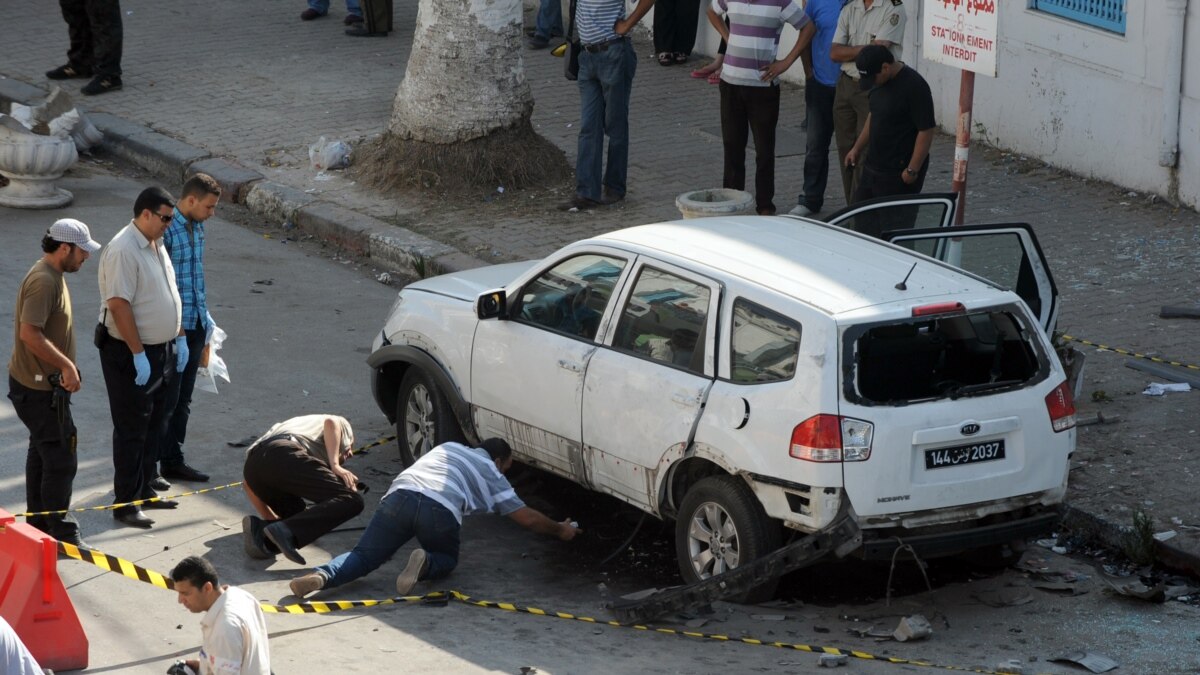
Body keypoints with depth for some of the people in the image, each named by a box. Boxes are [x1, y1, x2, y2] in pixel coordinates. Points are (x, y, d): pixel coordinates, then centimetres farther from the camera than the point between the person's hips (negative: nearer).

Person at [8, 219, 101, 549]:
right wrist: (67, 365, -25)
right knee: (61, 459, -6)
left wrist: (66, 368, 18)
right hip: (40, 388, -11)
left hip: (42, 383, 11)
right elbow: (30, 333, -30)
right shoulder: (43, 281, -23)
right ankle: (60, 532, 0)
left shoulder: (53, 275, 10)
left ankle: (39, 524, 30)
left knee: (42, 452, 20)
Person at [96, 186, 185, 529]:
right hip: (130, 355, -9)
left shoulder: (156, 245, 9)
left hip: (162, 350, 9)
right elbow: (119, 305, -25)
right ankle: (125, 504, 4)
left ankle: (144, 491, 28)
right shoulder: (123, 250, -21)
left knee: (153, 427, 16)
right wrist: (139, 355, -25)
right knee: (131, 431, -2)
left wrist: (180, 337, 15)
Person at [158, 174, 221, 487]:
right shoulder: (165, 229, -18)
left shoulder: (197, 227, 9)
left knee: (183, 400, 14)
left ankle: (173, 461, 24)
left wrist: (205, 316, 19)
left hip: (195, 324, 8)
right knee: (165, 400, -2)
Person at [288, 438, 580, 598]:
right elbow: (528, 518, 26)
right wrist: (559, 530, 43)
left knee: (364, 556, 8)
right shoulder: (492, 475, 26)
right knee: (446, 560, 24)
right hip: (440, 509, -3)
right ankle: (424, 563, -12)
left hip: (400, 495, 3)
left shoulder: (449, 448, 38)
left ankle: (321, 576, -23)